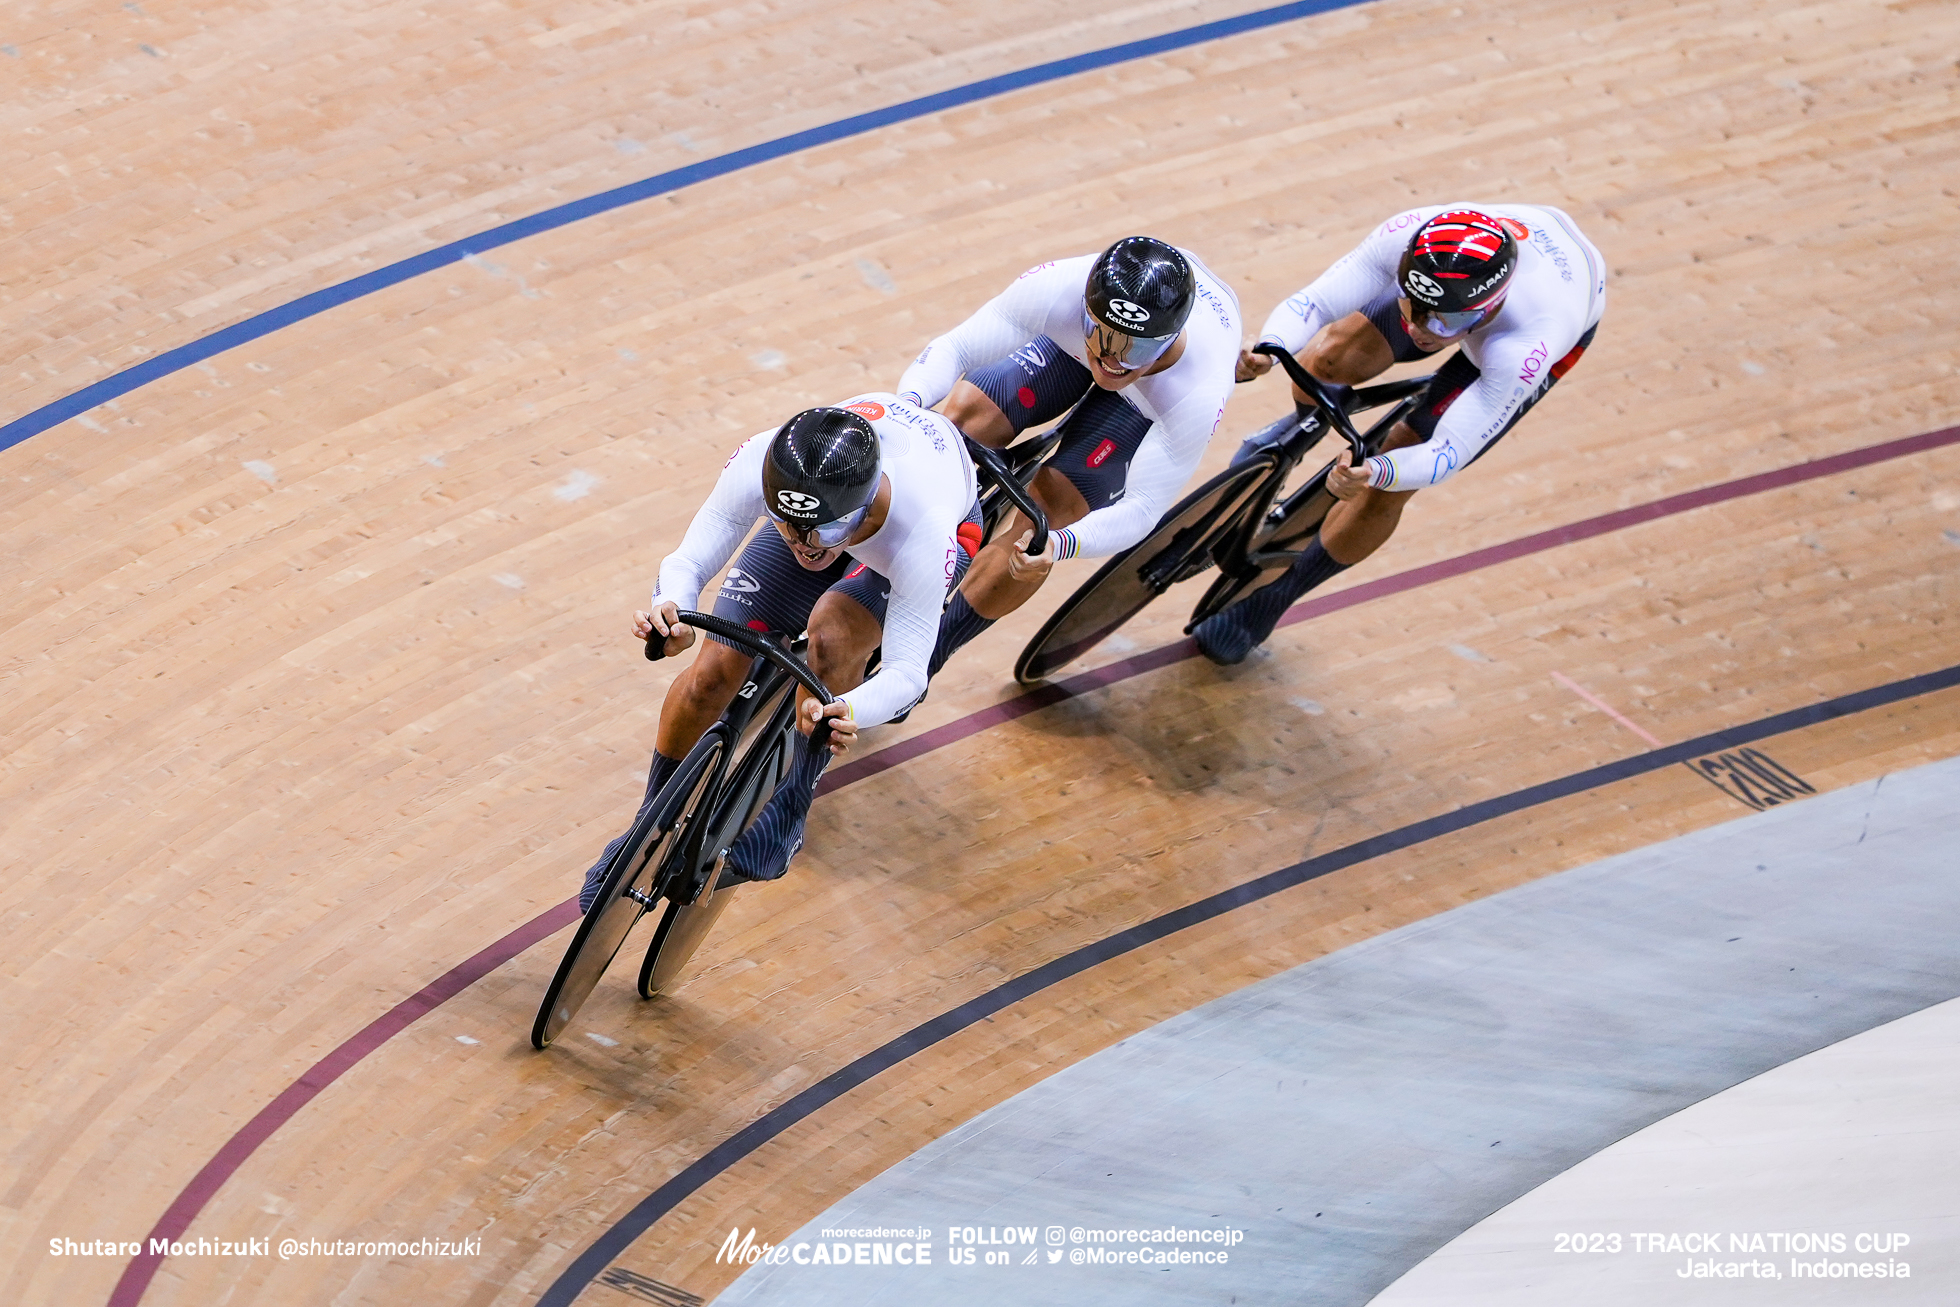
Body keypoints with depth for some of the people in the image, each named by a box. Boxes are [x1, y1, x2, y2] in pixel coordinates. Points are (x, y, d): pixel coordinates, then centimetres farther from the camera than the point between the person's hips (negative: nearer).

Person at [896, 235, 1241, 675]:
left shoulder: (1199, 396, -45)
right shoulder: (1059, 289, -42)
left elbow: (1142, 507, -37)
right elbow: (954, 348, -32)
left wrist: (1059, 545, -56)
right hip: (1067, 340, 3)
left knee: (1053, 502, -16)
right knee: (969, 413, -20)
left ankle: (924, 658, 1)